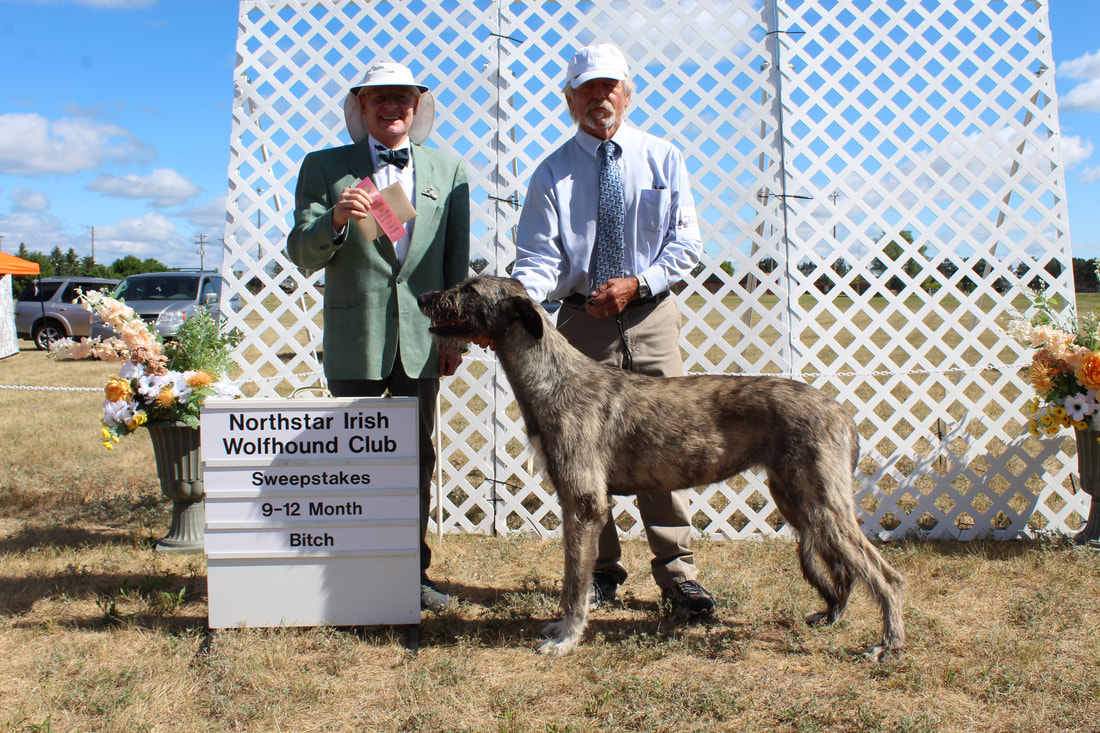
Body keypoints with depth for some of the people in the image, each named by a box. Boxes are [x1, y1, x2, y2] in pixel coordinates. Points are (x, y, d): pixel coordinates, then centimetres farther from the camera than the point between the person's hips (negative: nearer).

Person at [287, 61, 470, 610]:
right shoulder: (325, 167, 5)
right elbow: (302, 254, -2)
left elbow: (457, 261, 11)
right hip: (354, 341, -2)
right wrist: (335, 219, -22)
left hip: (421, 339, 2)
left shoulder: (449, 170, 11)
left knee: (417, 460, 8)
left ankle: (413, 573, 19)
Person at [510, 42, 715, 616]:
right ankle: (601, 571, 16)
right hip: (582, 319, 0)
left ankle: (676, 574, 5)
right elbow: (539, 260, -3)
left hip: (651, 316, 0)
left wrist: (637, 283, -11)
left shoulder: (663, 159, 7)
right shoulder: (552, 173, 5)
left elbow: (685, 244, 4)